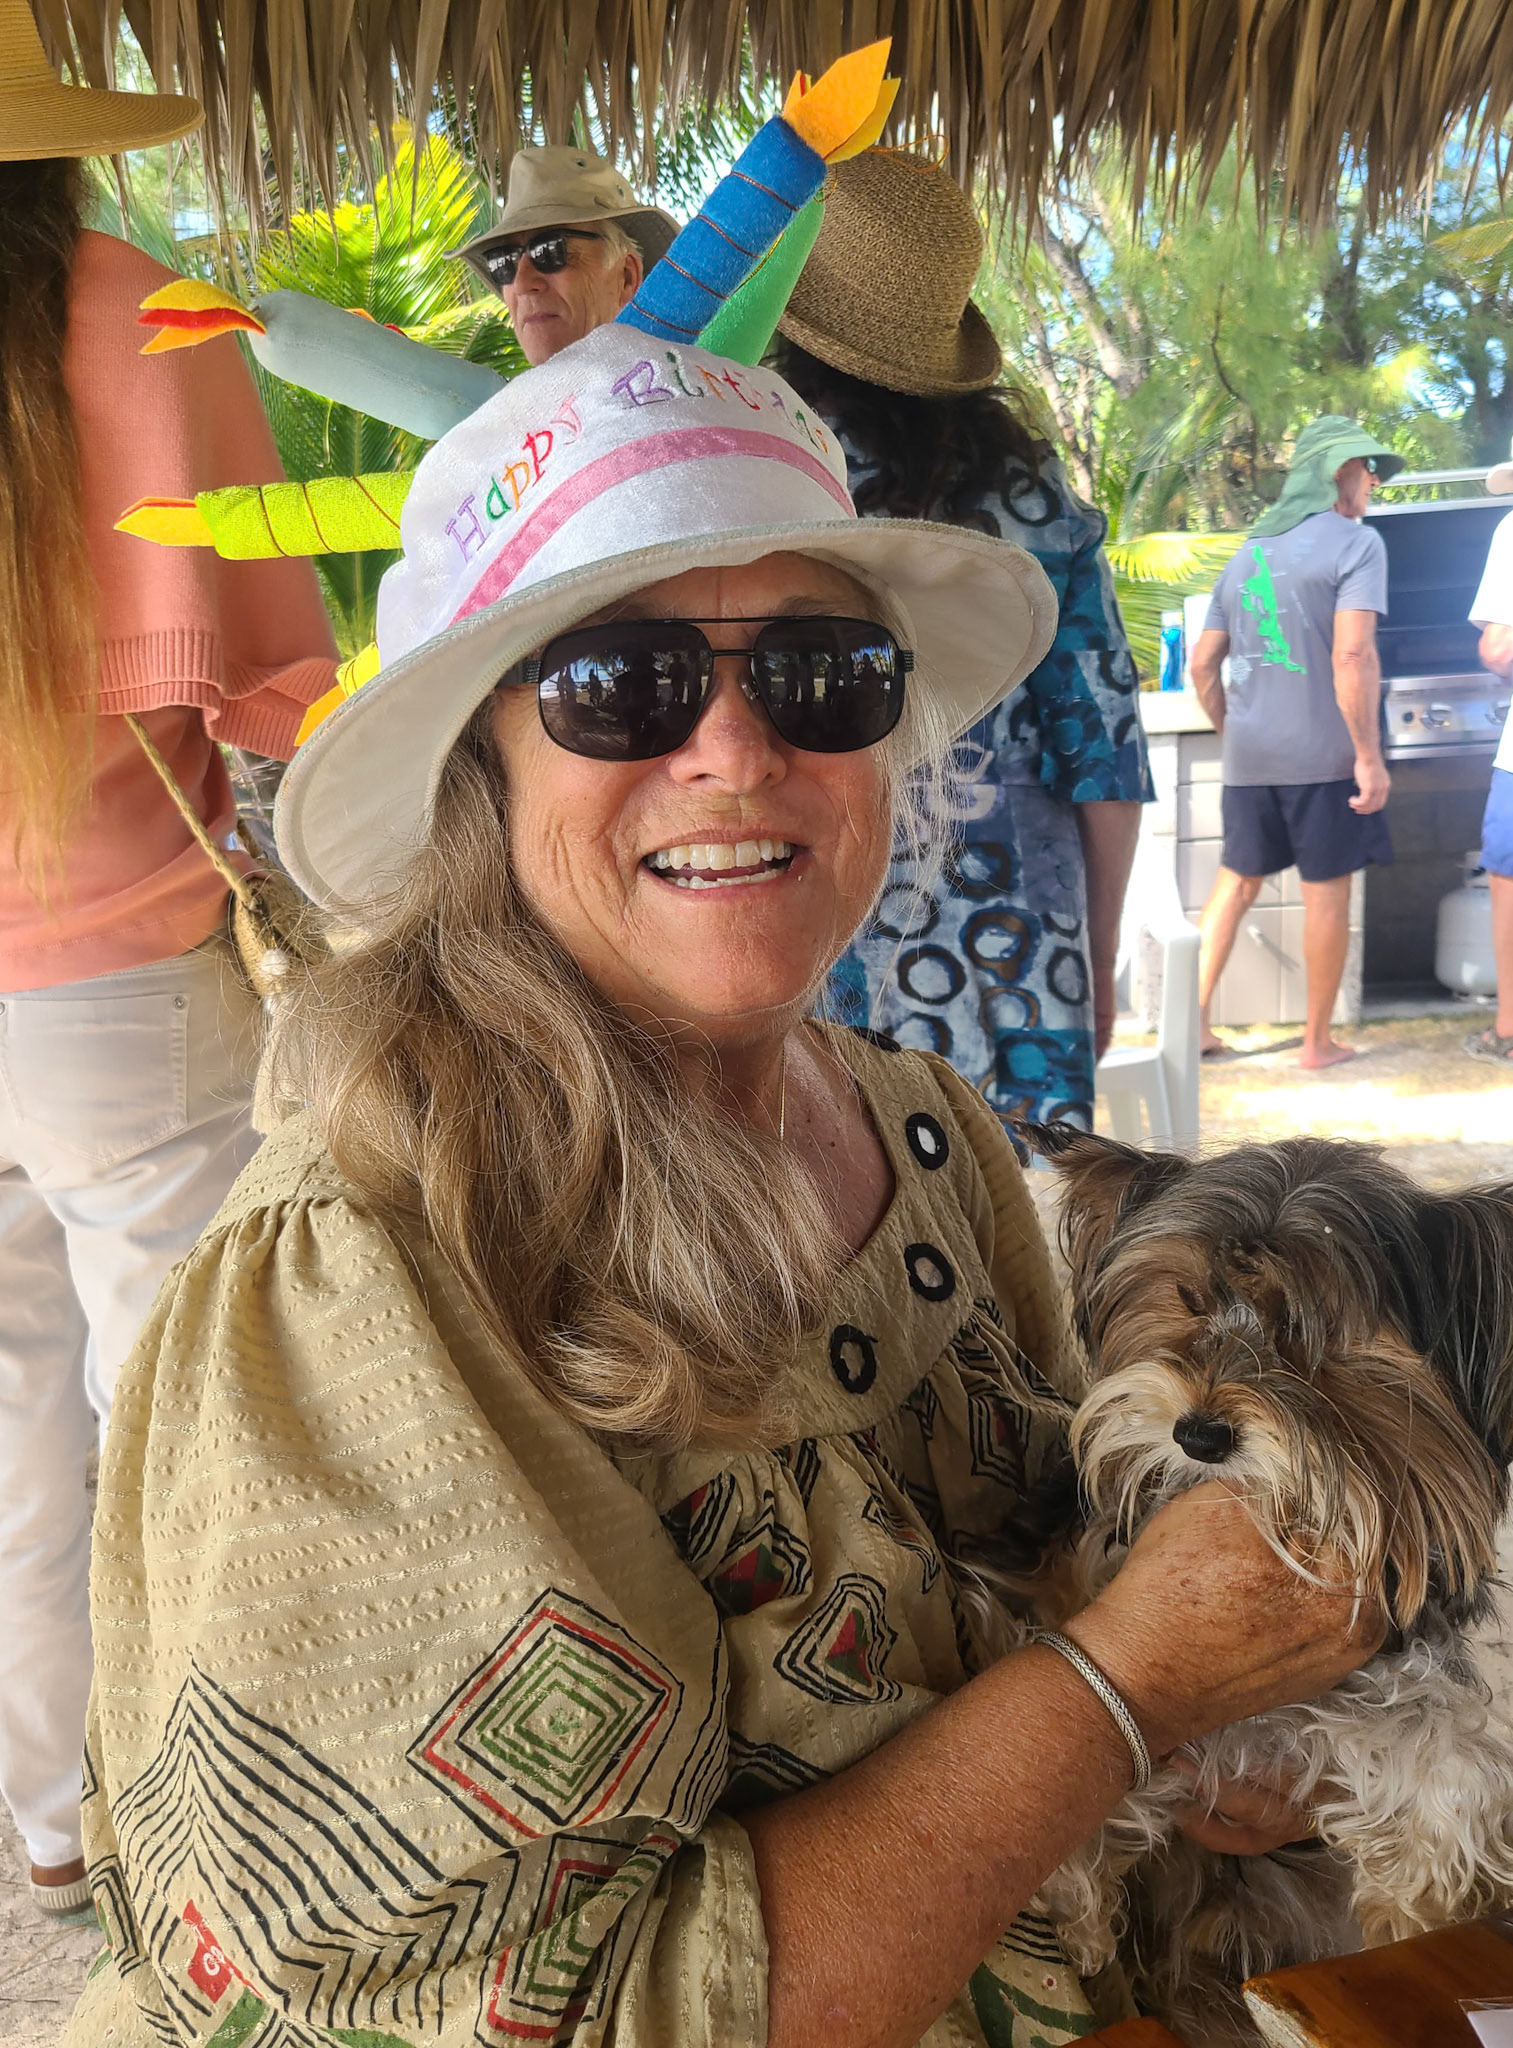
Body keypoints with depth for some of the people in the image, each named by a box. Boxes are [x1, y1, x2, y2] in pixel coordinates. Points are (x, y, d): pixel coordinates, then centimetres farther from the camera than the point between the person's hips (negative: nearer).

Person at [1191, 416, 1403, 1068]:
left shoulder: (1248, 552, 15)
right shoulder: (1356, 542, -6)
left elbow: (1203, 664, 15)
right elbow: (1352, 656, -17)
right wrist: (1370, 757, -15)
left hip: (1249, 756, 6)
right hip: (1322, 754, -6)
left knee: (1235, 883, 13)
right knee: (1327, 892, 4)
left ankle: (1194, 1020, 9)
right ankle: (1318, 1042, 12)